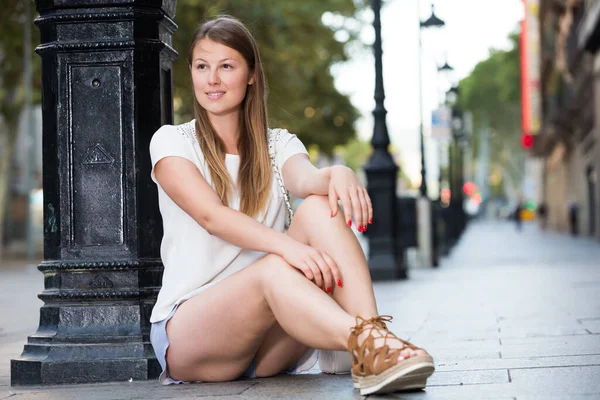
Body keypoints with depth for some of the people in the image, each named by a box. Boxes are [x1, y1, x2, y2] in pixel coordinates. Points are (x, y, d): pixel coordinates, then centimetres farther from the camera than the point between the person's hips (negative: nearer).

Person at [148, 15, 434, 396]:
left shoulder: (279, 145, 12)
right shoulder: (172, 142, 2)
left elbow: (304, 179, -15)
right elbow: (210, 215, -18)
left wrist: (336, 173, -41)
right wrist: (285, 244, -36)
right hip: (186, 332, -3)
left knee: (319, 206, -23)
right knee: (275, 269, -36)